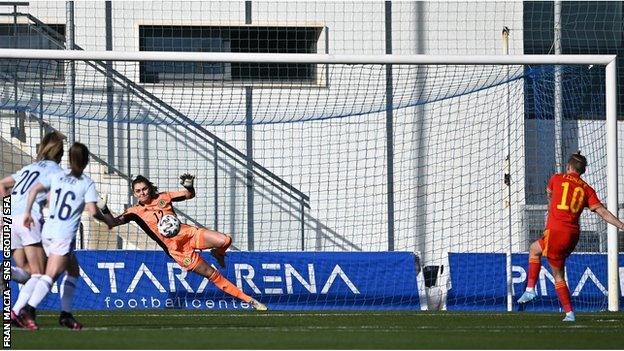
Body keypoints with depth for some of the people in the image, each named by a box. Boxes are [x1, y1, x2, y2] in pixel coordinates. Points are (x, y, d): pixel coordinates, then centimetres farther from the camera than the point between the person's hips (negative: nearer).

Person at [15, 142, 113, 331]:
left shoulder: (57, 176, 10)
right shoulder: (87, 183, -2)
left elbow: (34, 189, 0)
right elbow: (92, 210, -12)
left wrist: (28, 213, 8)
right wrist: (107, 220, 6)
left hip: (48, 231, 6)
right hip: (65, 235, -6)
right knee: (50, 276, -11)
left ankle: (66, 314, 16)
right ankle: (28, 310, -28)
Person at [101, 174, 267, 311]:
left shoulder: (163, 197, 8)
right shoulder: (135, 212, 1)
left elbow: (189, 194, 16)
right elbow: (113, 222, -9)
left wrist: (188, 185, -6)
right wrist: (104, 210, -27)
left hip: (190, 233, 3)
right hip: (177, 249, -3)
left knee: (225, 240, -23)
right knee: (213, 275, -9)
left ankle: (217, 253, 14)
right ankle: (250, 300, -3)